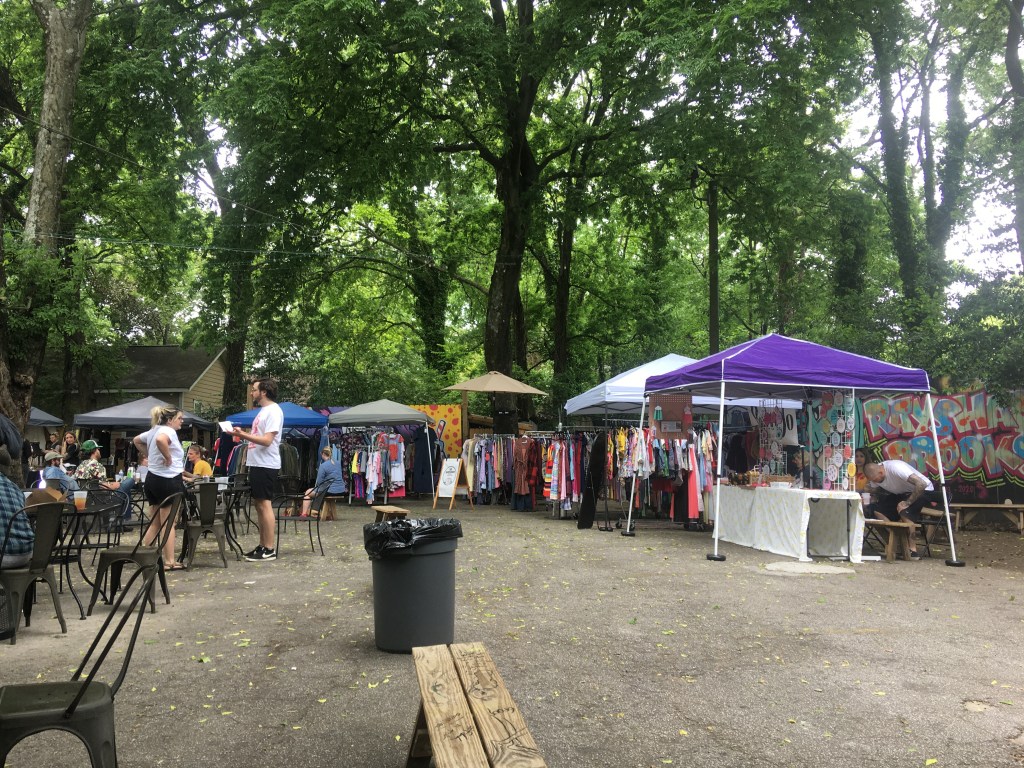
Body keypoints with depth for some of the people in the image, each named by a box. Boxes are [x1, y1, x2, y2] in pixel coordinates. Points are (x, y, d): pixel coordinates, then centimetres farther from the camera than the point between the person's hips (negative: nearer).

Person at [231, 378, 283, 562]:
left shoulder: (274, 411, -13)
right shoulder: (263, 411, 18)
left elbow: (267, 440, -22)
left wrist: (243, 434, -25)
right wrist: (242, 434, 11)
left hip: (266, 465, -10)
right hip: (257, 464, 10)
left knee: (264, 504, -9)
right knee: (258, 504, 12)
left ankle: (269, 549, -5)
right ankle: (262, 545, 19)